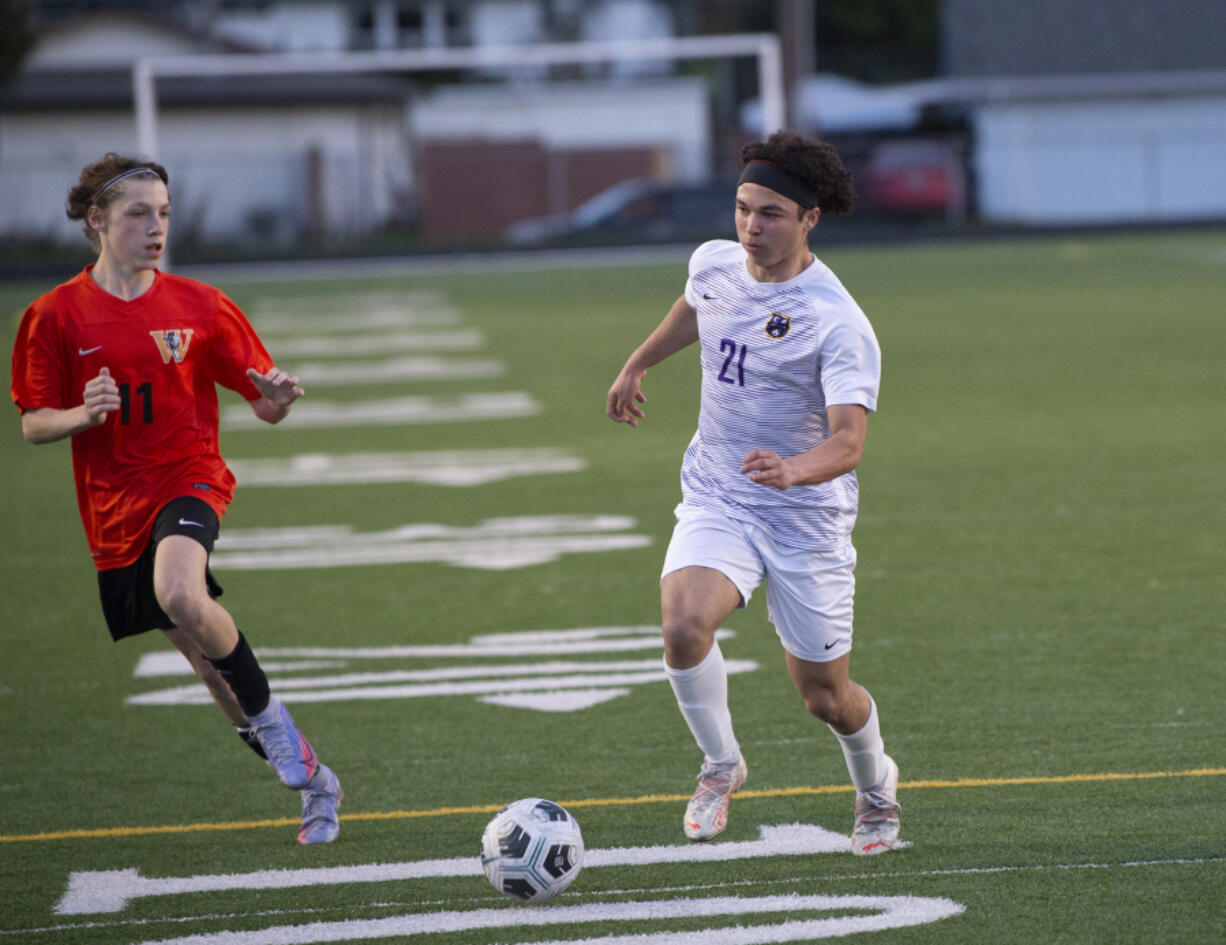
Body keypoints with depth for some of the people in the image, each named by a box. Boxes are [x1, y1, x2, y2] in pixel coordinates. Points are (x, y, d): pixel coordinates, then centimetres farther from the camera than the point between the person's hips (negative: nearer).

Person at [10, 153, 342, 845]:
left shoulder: (200, 307, 0)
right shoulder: (56, 317, -1)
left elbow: (264, 403, 4)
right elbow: (34, 424, 2)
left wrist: (278, 398, -20)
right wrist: (84, 414, -19)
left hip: (189, 479, -2)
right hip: (115, 504, 2)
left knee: (182, 598, -34)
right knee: (207, 655, 8)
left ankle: (265, 713, -11)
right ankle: (311, 776, 25)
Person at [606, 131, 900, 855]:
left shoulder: (839, 324, -22)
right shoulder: (714, 264, -3)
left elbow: (849, 440, -31)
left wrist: (794, 470, -51)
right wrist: (636, 365, 34)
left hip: (808, 518, -3)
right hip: (716, 503, 3)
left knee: (826, 697, 6)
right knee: (684, 625, -27)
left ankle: (876, 787, 42)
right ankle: (722, 766, -1)